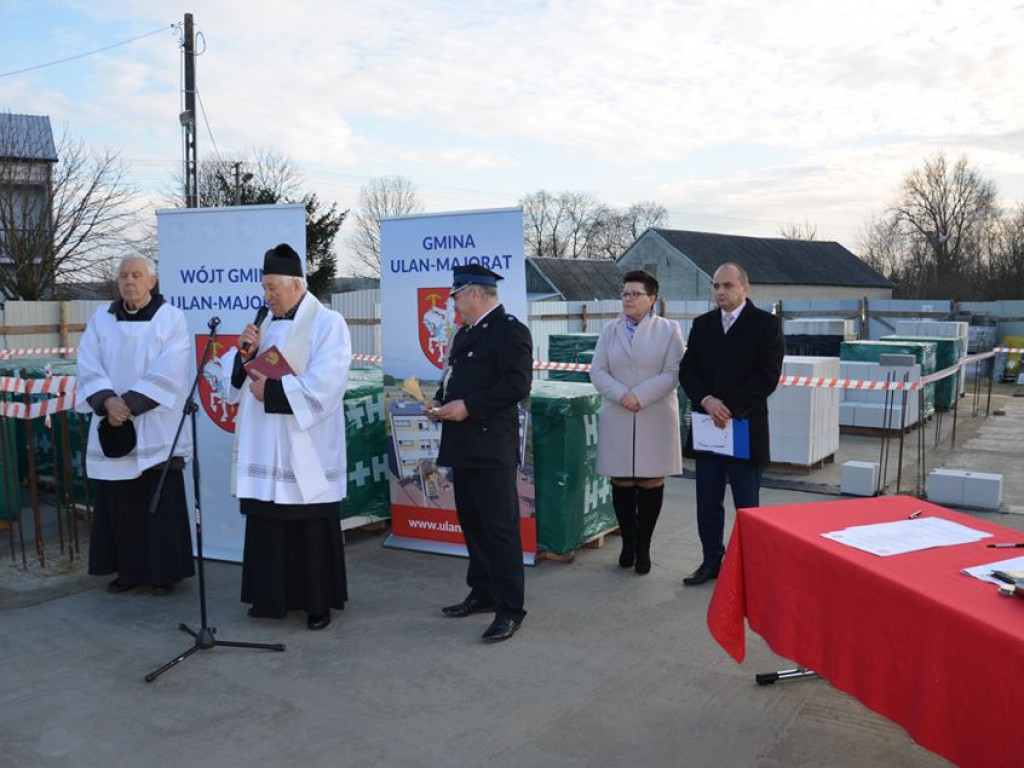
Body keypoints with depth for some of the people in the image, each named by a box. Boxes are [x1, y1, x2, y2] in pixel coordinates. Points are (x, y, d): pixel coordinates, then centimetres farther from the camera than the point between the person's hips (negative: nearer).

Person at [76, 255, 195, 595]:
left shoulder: (171, 318, -2)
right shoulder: (101, 319, 9)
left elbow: (168, 372, -12)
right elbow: (88, 366, 0)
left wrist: (130, 403, -18)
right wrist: (107, 400, -16)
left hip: (157, 429, -4)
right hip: (113, 428, 4)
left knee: (161, 502, 0)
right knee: (119, 502, 8)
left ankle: (165, 571, 11)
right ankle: (129, 569, 20)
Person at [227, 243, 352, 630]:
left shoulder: (328, 324, -8)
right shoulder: (265, 324, 13)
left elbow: (324, 385, -19)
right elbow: (237, 378, 13)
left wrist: (271, 390, -16)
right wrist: (244, 354, -6)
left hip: (307, 451, -6)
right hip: (266, 448, 6)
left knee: (311, 529, 3)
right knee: (267, 525, 10)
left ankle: (319, 603, 17)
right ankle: (274, 597, 24)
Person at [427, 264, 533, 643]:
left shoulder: (510, 330, -10)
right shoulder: (465, 333, 19)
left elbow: (517, 384, -20)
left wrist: (468, 406, -20)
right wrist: (441, 402, 7)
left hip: (491, 448, -10)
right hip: (463, 446, 10)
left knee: (500, 527, -5)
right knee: (472, 523, 16)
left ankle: (510, 609, 2)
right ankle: (483, 593, 29)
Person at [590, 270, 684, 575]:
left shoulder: (669, 330, 1)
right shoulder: (610, 330, 10)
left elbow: (672, 374, -7)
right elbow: (597, 371, 4)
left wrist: (640, 396, -16)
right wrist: (622, 395, -12)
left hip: (655, 419, -2)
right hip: (617, 419, 2)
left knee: (651, 482, 3)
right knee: (621, 482, 5)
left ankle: (643, 546, 14)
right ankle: (627, 542, 20)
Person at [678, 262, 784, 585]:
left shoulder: (766, 324, -3)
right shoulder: (702, 324, 11)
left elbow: (768, 375, -11)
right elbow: (687, 370, 6)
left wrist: (731, 409, -17)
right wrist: (706, 401, -12)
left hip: (745, 426, -4)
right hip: (707, 426, 5)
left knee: (747, 506, 4)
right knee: (708, 503, 12)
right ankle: (712, 561, 24)